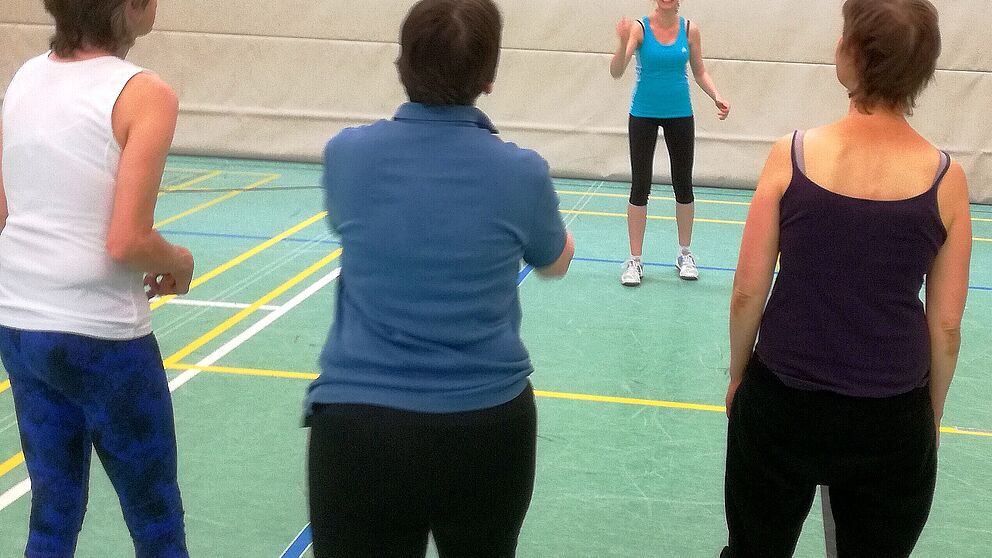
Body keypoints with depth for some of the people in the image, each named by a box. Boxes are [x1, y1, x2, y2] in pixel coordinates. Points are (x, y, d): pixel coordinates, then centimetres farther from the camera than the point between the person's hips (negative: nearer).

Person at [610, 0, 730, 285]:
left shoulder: (689, 29, -2)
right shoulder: (640, 27, -10)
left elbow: (699, 72, 8)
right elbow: (616, 72, -19)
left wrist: (716, 96, -9)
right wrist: (623, 43, -37)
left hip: (680, 114, 2)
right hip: (644, 114, -2)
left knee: (683, 184, 10)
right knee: (640, 186, 0)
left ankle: (685, 254, 25)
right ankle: (634, 260, 8)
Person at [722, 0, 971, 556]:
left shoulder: (792, 155, -11)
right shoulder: (946, 180, -9)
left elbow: (748, 292, -6)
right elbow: (946, 325, -4)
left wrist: (738, 376, 11)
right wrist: (930, 418, 11)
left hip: (781, 402, 0)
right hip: (892, 416, 0)